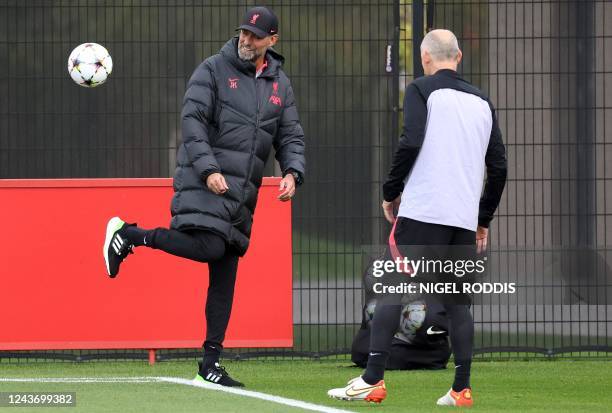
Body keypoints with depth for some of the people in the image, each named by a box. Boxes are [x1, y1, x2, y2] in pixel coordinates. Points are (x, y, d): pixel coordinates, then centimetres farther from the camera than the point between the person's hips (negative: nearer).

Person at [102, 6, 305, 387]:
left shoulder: (280, 85, 15)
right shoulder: (213, 70, -2)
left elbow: (291, 138, 15)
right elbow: (193, 121, -10)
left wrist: (292, 173, -5)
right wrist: (209, 169, -21)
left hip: (243, 191, 6)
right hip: (203, 181, -6)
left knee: (226, 274, 4)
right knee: (209, 247, -25)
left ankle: (211, 363, 6)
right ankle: (128, 234, -6)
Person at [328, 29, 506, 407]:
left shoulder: (422, 91, 1)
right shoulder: (481, 102, 16)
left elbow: (411, 144, -14)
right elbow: (498, 166, 15)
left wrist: (391, 192, -2)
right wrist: (484, 220, 22)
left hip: (422, 212, -5)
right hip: (465, 219, 5)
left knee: (394, 292, -5)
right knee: (458, 301, 9)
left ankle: (373, 381, -12)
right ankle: (462, 389, 5)